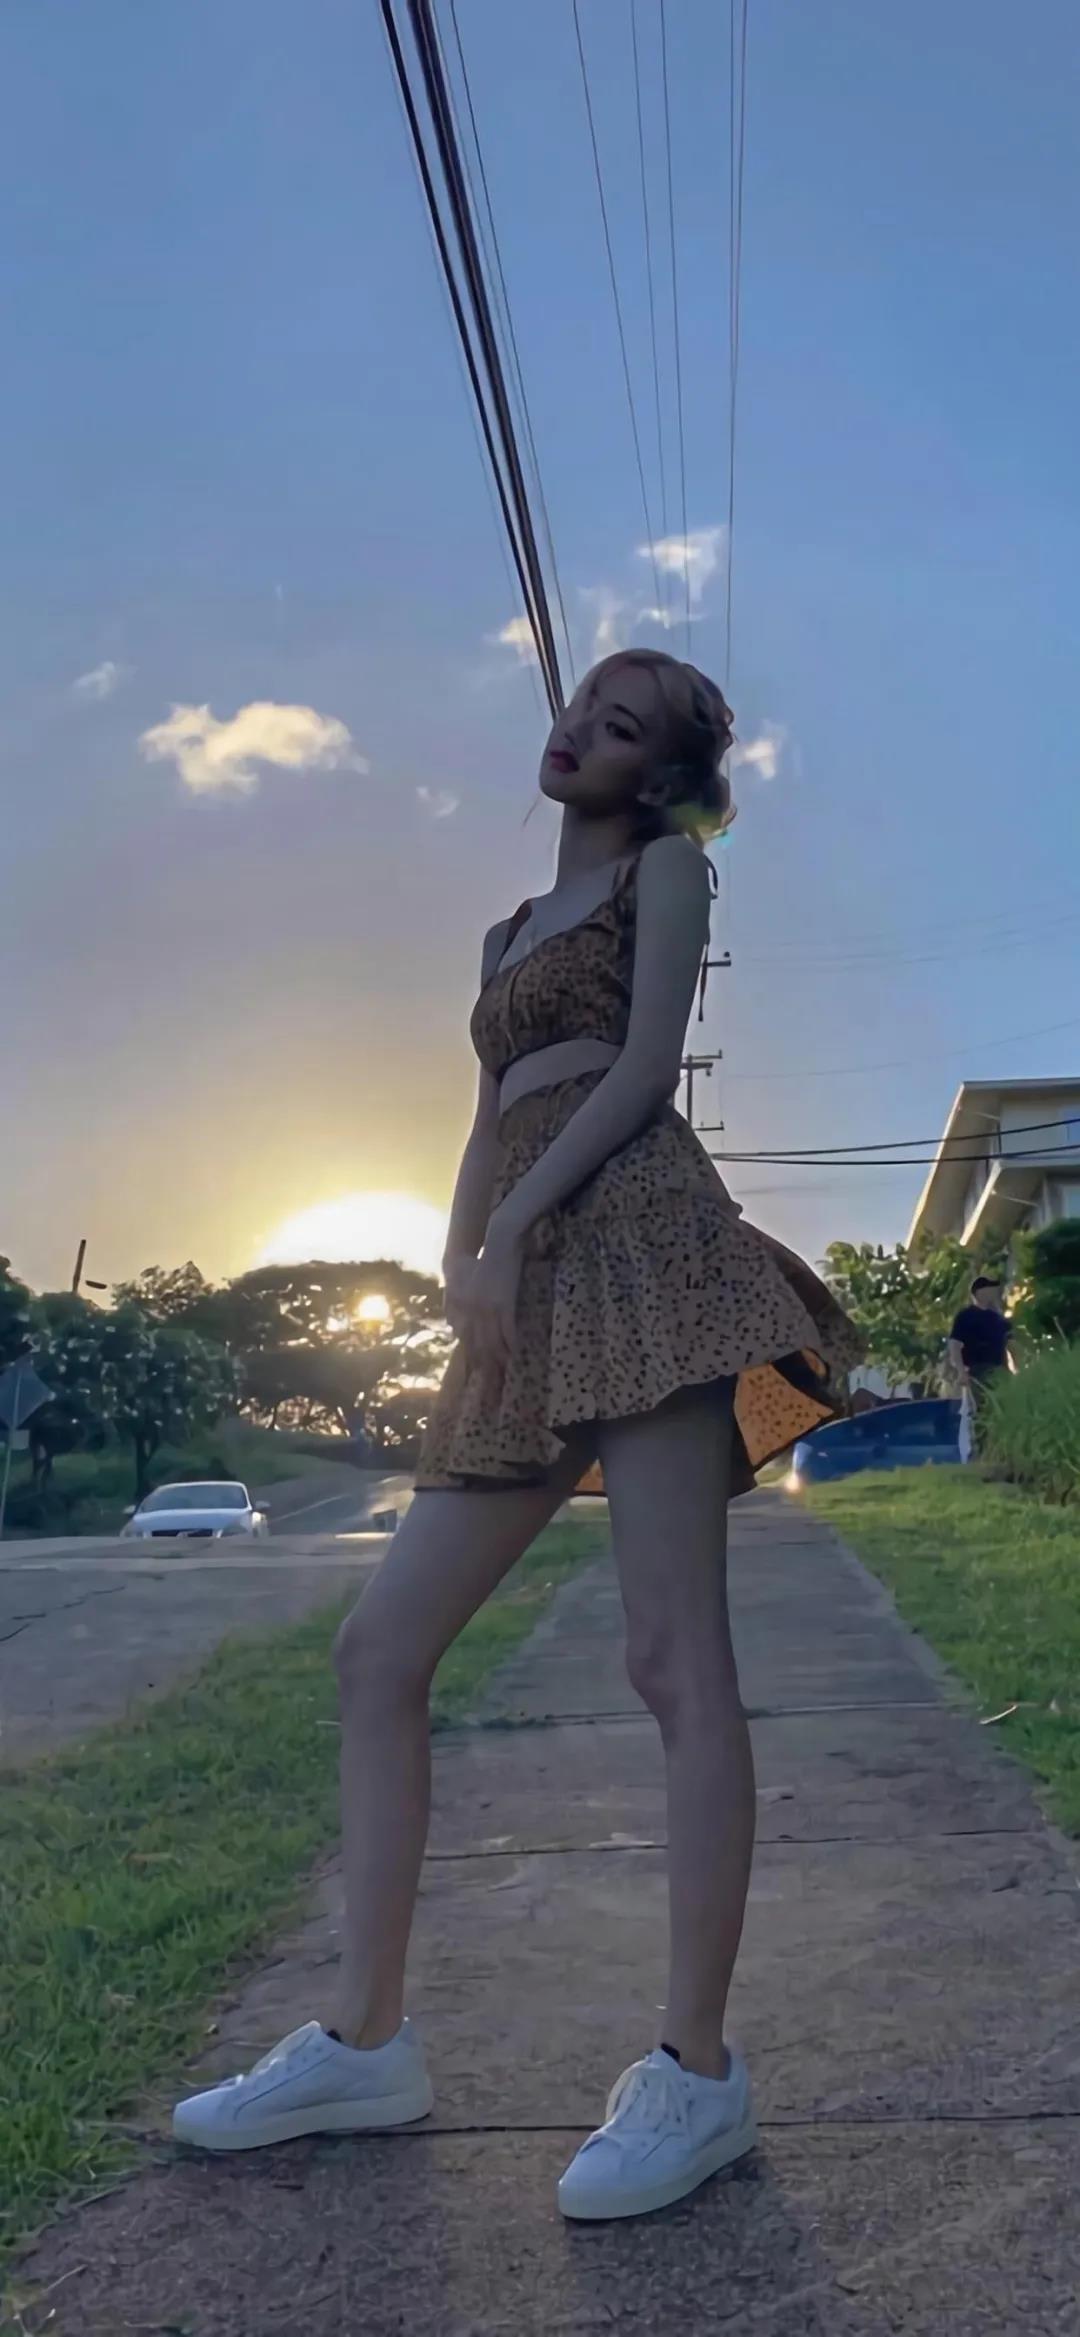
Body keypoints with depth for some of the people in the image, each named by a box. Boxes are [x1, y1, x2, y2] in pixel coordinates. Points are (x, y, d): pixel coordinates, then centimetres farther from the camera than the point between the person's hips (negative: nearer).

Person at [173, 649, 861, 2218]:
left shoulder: (666, 864, 11)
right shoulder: (512, 930, 30)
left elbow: (647, 1064, -3)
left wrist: (512, 1229, -12)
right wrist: (458, 1283, 8)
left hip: (633, 1232, -7)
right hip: (527, 1299, 8)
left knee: (674, 1659, -13)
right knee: (379, 1650, 2)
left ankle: (698, 2071, -6)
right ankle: (366, 2042, 9)